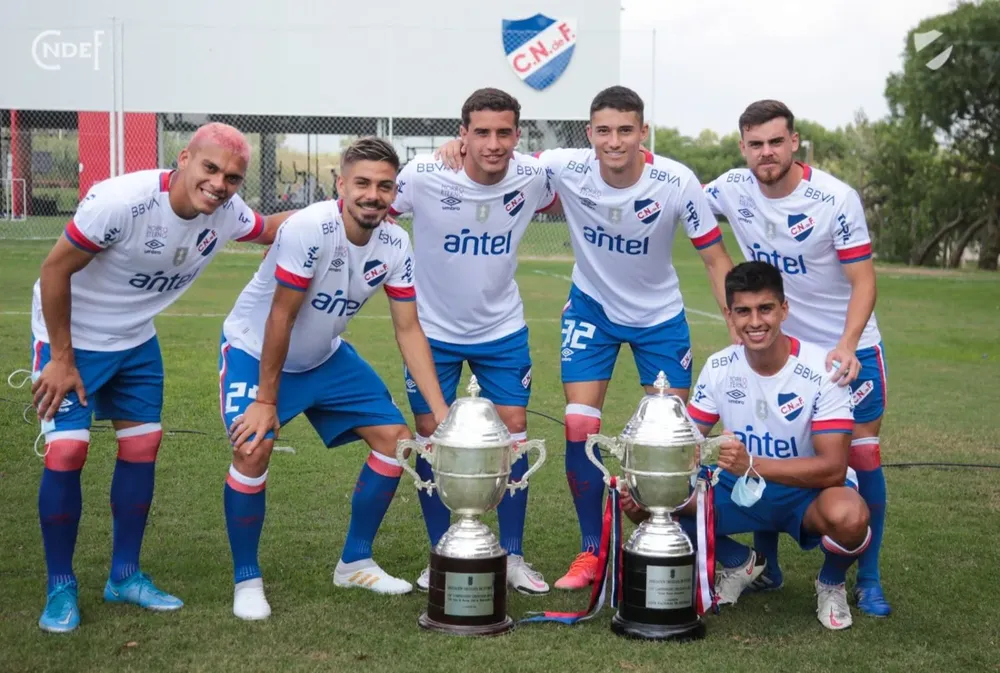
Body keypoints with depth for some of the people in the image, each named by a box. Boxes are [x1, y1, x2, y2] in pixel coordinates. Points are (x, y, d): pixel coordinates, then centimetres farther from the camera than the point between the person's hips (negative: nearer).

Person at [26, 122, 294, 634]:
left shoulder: (227, 213, -14)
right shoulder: (120, 201, -33)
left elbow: (271, 230, 9)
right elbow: (55, 270, -23)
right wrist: (61, 359, -18)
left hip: (135, 341, 6)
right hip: (70, 335, -6)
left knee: (142, 446, 6)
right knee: (66, 451, -13)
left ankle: (124, 575, 21)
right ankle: (60, 587, 4)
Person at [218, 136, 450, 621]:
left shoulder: (394, 245, -13)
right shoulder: (309, 230, -31)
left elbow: (408, 331, -8)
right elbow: (280, 319, -26)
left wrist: (441, 411, -14)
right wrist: (266, 400, -21)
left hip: (325, 357, 6)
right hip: (254, 349, -6)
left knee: (395, 437, -1)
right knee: (252, 449, -25)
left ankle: (355, 563, 15)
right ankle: (246, 581, -3)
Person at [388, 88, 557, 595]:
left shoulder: (531, 177, -14)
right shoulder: (423, 176, -22)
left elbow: (557, 202, 11)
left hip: (502, 329, 2)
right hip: (434, 329, -1)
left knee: (514, 431, 0)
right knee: (431, 434, 2)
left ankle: (512, 557, 14)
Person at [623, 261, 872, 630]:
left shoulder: (820, 370, -20)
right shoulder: (719, 367, -7)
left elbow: (833, 468, -26)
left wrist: (752, 465, -39)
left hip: (806, 492, -4)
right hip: (740, 490, 4)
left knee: (848, 515, -40)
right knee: (642, 501, -17)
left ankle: (832, 583, 0)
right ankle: (738, 563, 12)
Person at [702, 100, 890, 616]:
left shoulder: (836, 200, -21)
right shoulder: (732, 189, -9)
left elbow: (863, 280, -20)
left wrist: (847, 346, -34)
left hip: (848, 346, -3)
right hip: (778, 345, 4)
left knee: (862, 452, -3)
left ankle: (868, 579, 9)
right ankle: (766, 566, 20)